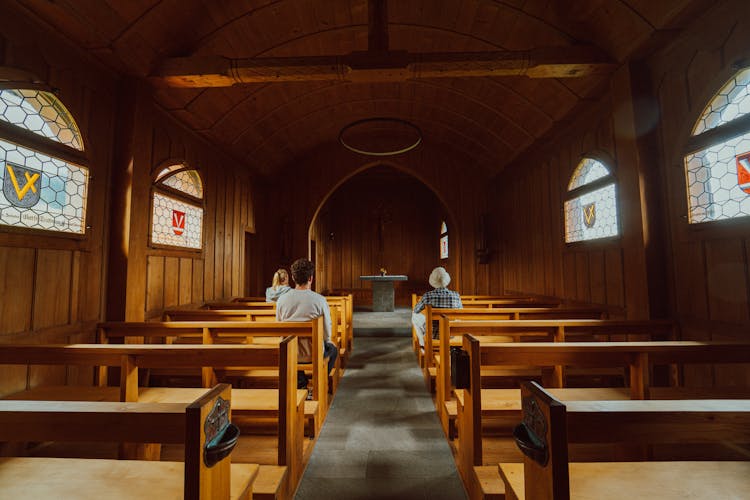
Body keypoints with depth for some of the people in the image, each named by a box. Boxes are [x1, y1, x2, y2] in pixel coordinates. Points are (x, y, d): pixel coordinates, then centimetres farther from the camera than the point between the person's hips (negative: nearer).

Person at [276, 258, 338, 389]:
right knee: (332, 348, 29)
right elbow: (327, 333, -10)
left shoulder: (282, 299, -9)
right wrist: (326, 341, 14)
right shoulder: (319, 300, -18)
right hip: (314, 354, -3)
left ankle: (300, 382, 31)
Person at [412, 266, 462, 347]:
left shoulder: (428, 296, -22)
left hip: (432, 334, -2)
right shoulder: (456, 295, -16)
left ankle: (423, 345, 37)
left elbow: (415, 311, -2)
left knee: (414, 316, 27)